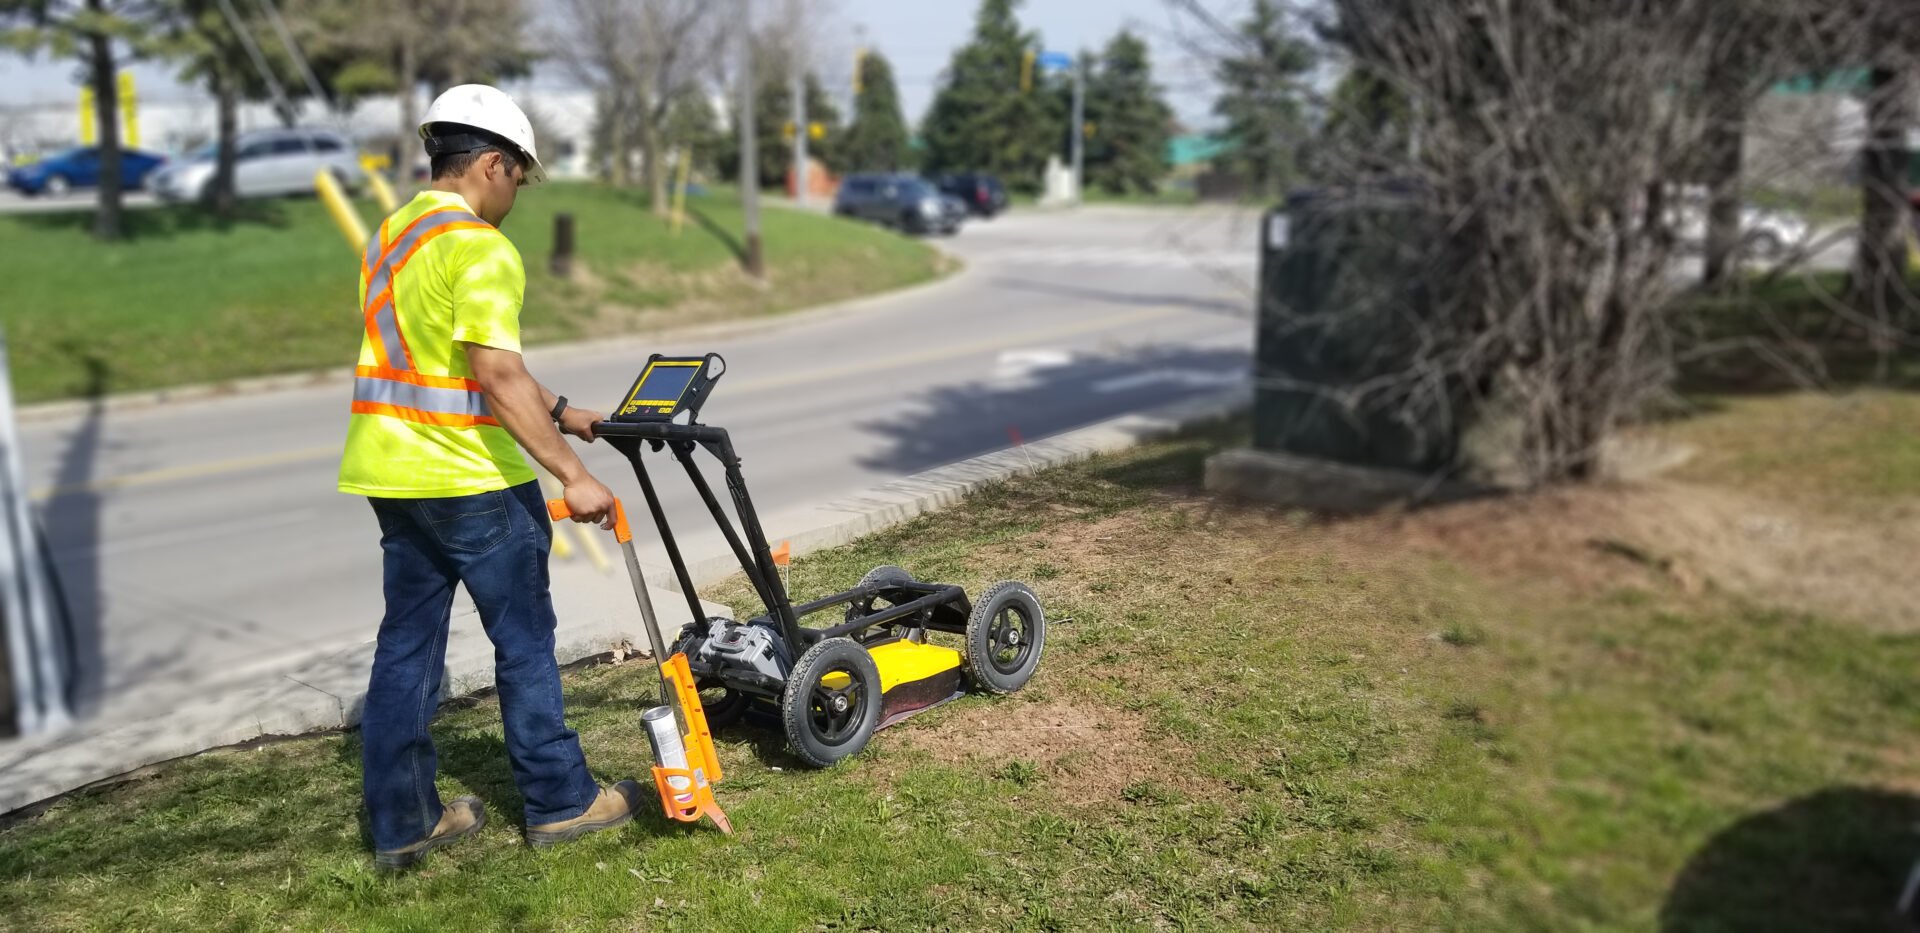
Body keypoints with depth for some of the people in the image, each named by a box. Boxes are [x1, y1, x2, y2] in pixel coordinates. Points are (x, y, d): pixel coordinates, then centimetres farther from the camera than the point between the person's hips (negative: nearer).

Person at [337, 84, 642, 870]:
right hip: (468, 480, -9)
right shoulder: (478, 247, -16)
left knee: (406, 644, 12)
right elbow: (498, 376, -25)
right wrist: (573, 475, -25)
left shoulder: (392, 235, 15)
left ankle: (401, 822, 19)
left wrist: (553, 412, 20)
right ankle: (559, 800, 17)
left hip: (389, 472, 9)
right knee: (524, 640, 5)